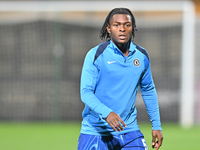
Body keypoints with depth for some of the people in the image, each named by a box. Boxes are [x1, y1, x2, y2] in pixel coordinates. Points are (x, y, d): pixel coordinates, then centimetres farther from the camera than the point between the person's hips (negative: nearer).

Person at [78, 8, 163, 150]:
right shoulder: (95, 55, -9)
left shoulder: (142, 56, 5)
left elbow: (149, 91, 18)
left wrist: (156, 125, 14)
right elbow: (86, 92, -14)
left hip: (129, 130, 3)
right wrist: (106, 113, -31)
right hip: (96, 132, -3)